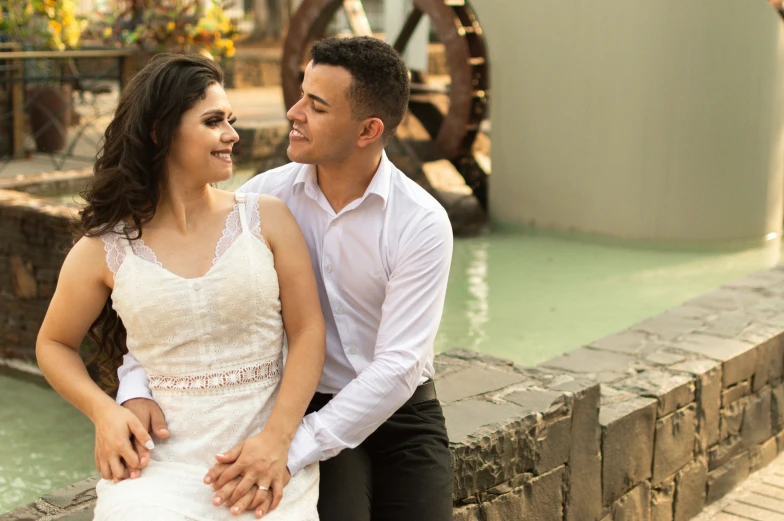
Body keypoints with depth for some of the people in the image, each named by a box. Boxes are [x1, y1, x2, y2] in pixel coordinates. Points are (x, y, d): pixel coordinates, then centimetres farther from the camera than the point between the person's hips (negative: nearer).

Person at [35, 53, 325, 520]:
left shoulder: (266, 218, 2)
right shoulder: (105, 250, 2)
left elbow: (308, 332, -1)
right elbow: (55, 344, 15)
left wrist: (277, 439, -11)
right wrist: (103, 411, -3)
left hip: (266, 460, 1)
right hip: (159, 462, 0)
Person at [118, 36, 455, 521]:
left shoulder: (422, 223, -16)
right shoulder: (265, 196, -9)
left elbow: (398, 365, -22)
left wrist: (291, 449, -30)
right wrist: (135, 387, -21)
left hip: (401, 413, 0)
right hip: (306, 406, 0)